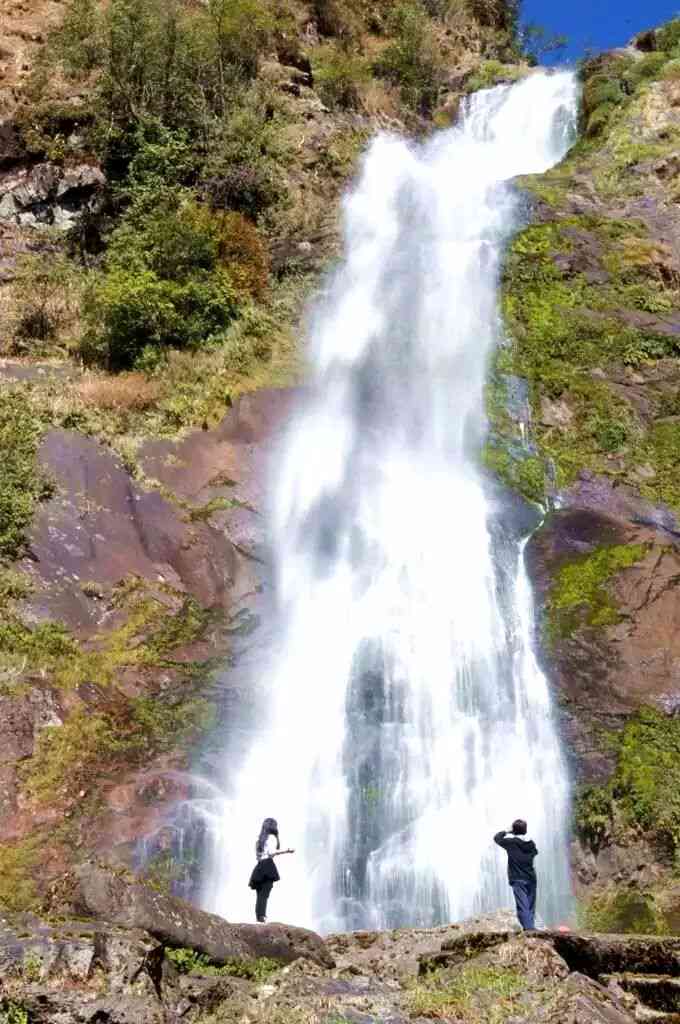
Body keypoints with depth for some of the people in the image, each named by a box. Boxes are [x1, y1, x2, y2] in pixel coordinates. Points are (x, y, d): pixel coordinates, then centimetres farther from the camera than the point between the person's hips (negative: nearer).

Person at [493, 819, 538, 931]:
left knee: (522, 906, -9)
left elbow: (497, 837, 6)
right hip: (531, 879, 5)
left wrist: (507, 832, 19)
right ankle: (531, 927, 12)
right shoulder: (531, 843, 5)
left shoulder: (510, 842, -7)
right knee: (531, 905, 12)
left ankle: (529, 929, -18)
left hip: (518, 879, -5)